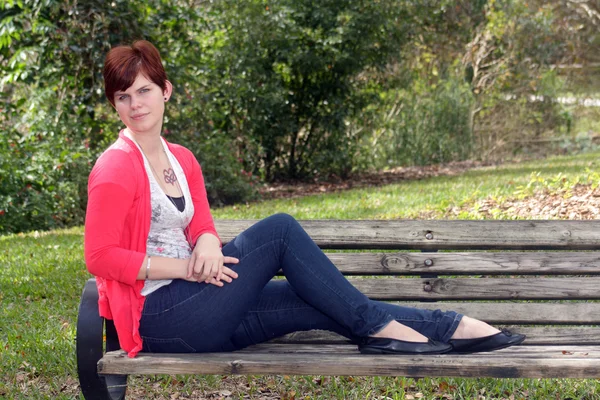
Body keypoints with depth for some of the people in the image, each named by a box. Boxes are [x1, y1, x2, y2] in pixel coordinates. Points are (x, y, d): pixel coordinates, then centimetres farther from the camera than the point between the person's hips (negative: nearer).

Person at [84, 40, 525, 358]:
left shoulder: (182, 160, 13)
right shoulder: (116, 169, -12)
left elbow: (202, 227, 12)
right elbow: (100, 256, -17)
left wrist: (207, 245, -14)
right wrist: (185, 266, -18)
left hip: (197, 312, 8)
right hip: (159, 315, -8)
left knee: (315, 303, -5)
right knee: (279, 229, -16)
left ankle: (442, 326, -4)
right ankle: (375, 325, -9)